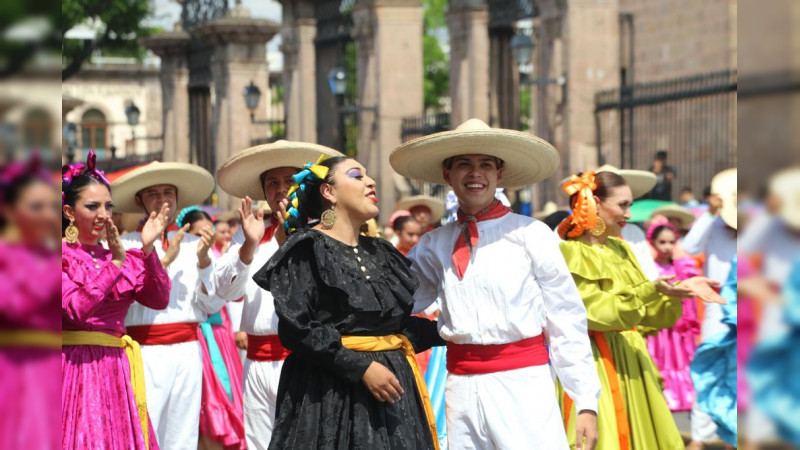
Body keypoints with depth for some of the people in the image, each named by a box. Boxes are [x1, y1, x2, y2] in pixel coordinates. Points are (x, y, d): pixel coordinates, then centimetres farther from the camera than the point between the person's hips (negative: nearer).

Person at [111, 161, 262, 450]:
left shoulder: (195, 245, 12)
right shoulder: (126, 243, 2)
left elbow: (213, 303, 5)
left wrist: (203, 261, -10)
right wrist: (164, 259, -13)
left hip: (187, 352, 4)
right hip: (144, 353, -4)